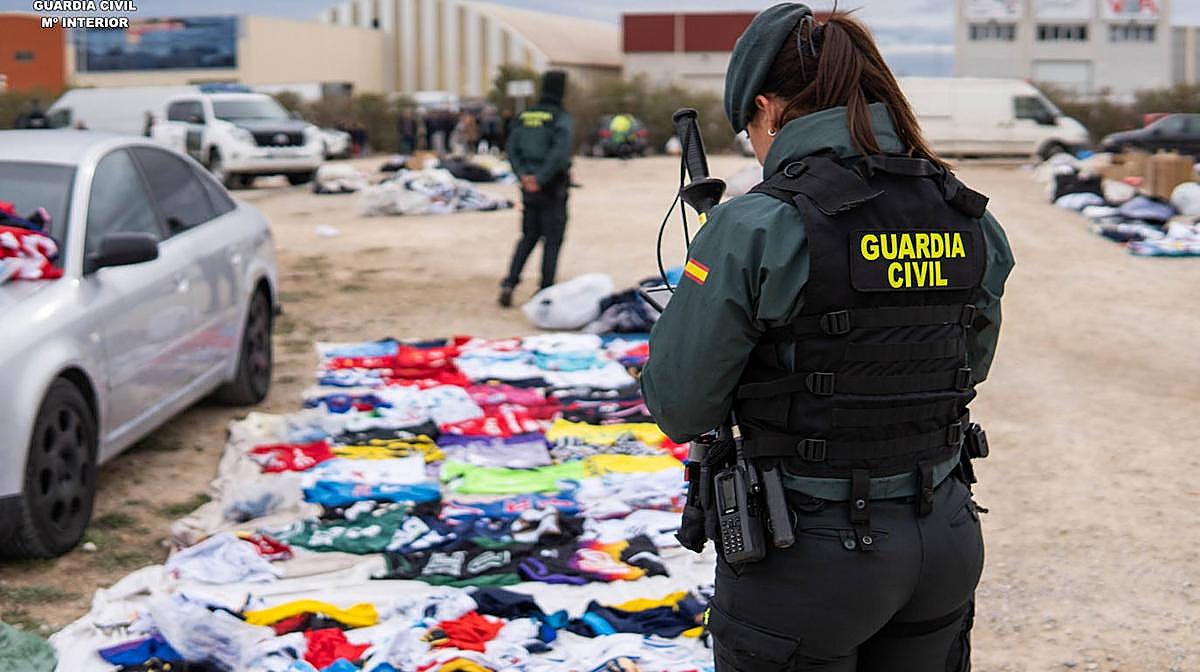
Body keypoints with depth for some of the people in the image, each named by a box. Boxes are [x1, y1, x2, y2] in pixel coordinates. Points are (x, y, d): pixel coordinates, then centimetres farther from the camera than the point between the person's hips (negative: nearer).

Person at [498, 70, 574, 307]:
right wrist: (541, 180, -19)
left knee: (528, 237, 17)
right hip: (552, 190, -5)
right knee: (552, 241, 6)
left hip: (529, 188, 5)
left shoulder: (524, 117, 7)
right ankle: (545, 291, 6)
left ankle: (510, 282, 3)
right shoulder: (562, 119, -11)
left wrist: (524, 176, -8)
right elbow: (559, 154, -23)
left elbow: (512, 150, -1)